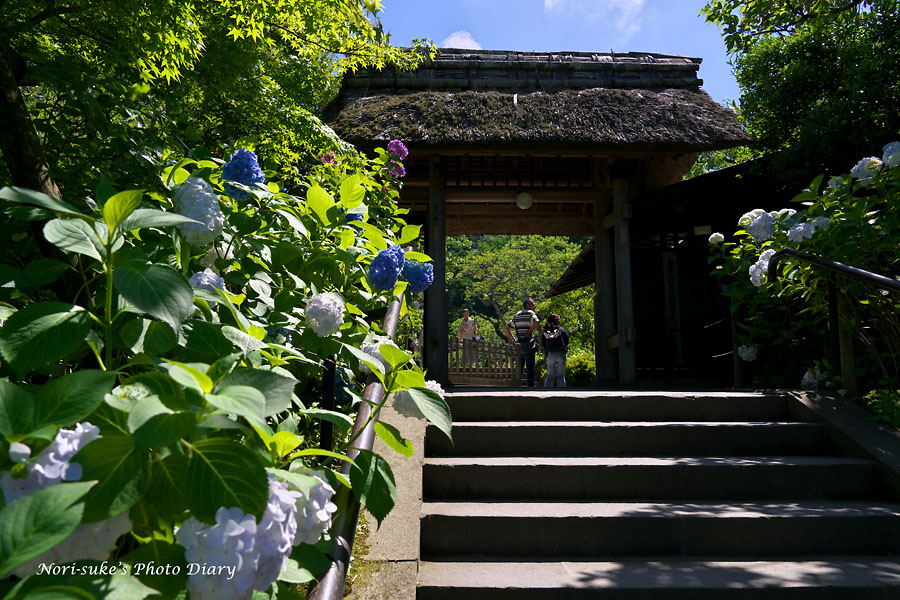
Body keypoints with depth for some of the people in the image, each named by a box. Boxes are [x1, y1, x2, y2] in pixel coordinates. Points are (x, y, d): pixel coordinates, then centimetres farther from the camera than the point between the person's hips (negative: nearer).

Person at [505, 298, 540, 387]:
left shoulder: (516, 315, 17)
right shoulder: (530, 313, -4)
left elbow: (507, 327, 15)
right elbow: (536, 321, -25)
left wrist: (514, 340, 10)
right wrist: (530, 332, -14)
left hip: (519, 344, 7)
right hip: (528, 343, -7)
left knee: (519, 367, 12)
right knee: (530, 367, -4)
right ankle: (530, 386, -5)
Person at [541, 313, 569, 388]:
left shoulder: (544, 331, 7)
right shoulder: (561, 329, 3)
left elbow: (543, 344, 7)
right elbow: (566, 342, 4)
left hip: (550, 354, 1)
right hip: (561, 353, -1)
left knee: (550, 374, 10)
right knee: (561, 375, 5)